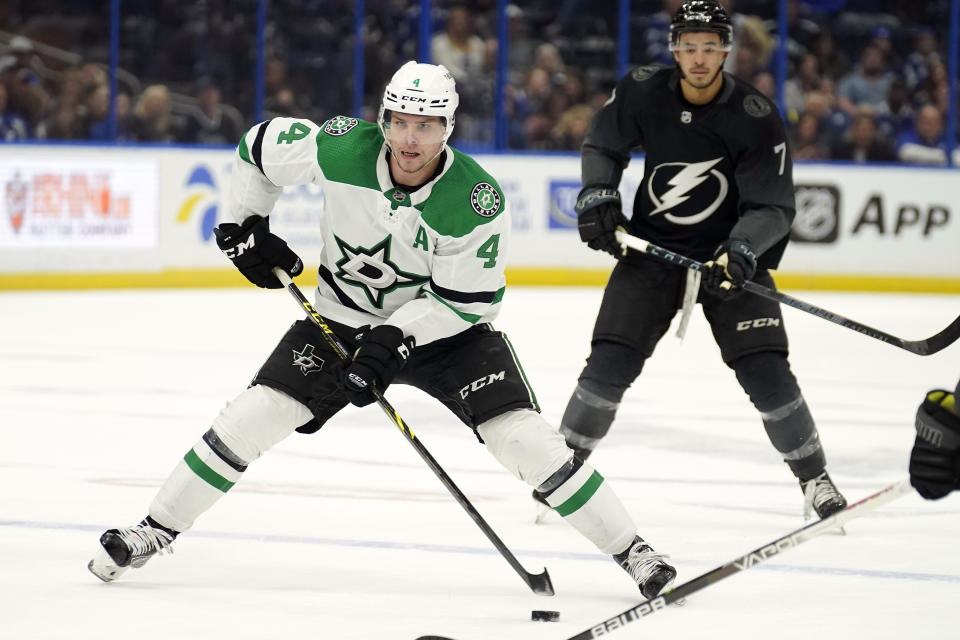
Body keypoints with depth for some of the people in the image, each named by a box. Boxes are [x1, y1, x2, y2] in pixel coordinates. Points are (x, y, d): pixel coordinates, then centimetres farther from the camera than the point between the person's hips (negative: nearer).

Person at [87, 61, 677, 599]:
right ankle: (155, 532, 7)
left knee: (521, 436, -17)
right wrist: (247, 226, -2)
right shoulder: (342, 149, -22)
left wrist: (394, 339, -28)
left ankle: (633, 552, -5)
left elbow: (466, 301, -20)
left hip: (444, 330, -2)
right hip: (342, 316, 2)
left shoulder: (478, 201, -28)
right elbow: (260, 147, -3)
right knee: (255, 415, -9)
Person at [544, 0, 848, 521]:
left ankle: (814, 479, 8)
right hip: (652, 246, 2)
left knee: (765, 371, -10)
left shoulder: (755, 117, -18)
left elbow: (774, 205, -18)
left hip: (731, 253, -2)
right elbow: (602, 146, 9)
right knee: (611, 362, -9)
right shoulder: (642, 92, -10)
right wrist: (597, 196, -7)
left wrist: (741, 250, -34)